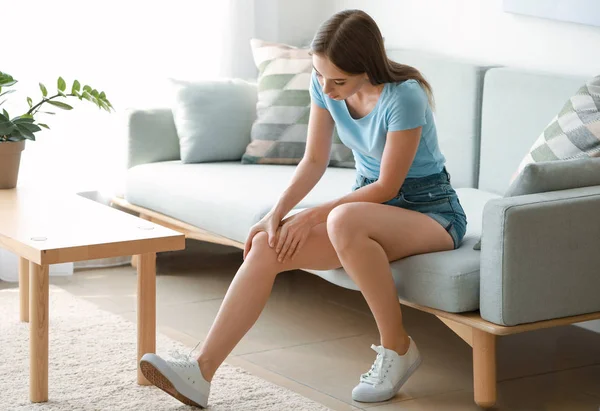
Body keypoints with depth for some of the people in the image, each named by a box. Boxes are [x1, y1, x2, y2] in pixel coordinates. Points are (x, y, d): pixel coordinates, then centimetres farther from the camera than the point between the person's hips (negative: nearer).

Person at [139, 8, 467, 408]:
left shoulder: (403, 97, -26)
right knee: (267, 246, -15)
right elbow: (314, 162, 2)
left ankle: (397, 348, -19)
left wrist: (312, 216, -19)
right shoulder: (323, 84, -7)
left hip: (430, 210, -7)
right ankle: (201, 372, -16)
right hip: (369, 202, 7)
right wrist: (276, 214, -12)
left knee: (344, 222, -39)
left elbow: (388, 186, -20)